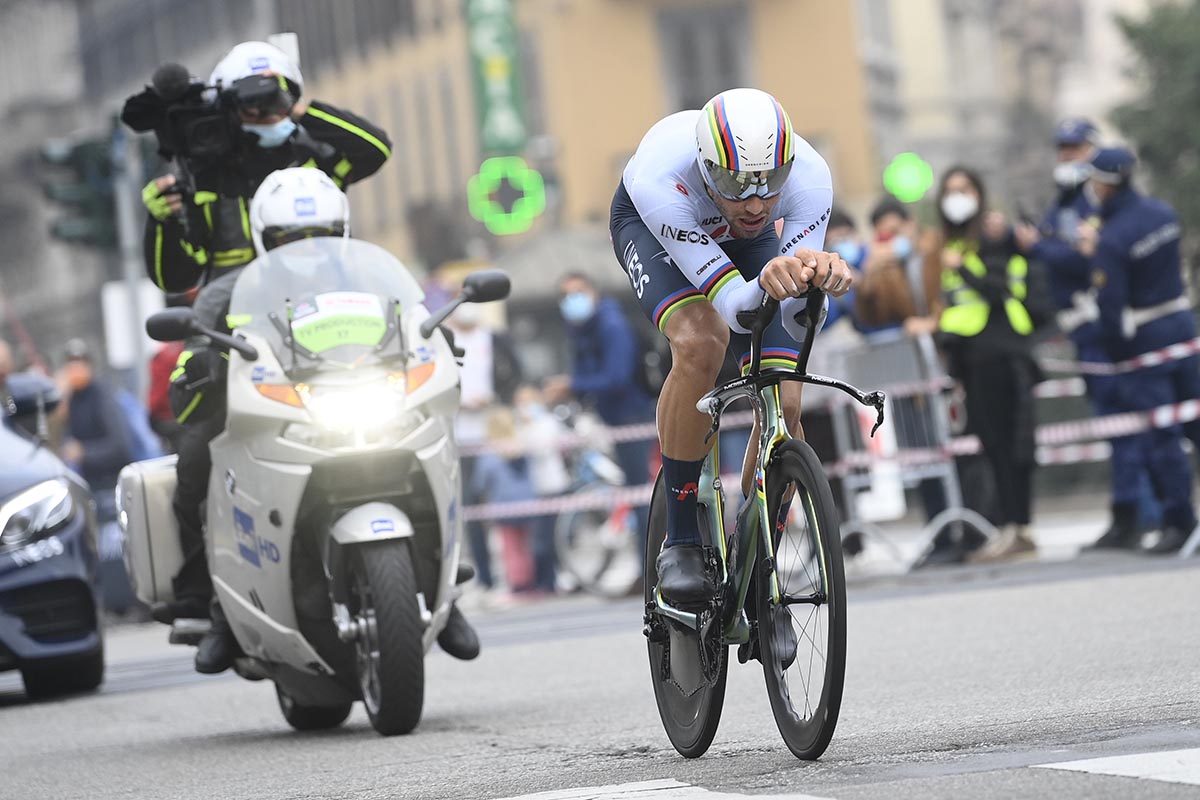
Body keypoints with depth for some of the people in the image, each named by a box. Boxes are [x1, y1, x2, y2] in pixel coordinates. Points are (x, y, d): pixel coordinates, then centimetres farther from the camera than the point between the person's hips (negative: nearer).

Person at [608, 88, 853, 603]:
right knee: (700, 343, -33)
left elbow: (794, 327, -37)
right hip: (651, 226, -3)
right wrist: (767, 285, -66)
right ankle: (680, 543, -18)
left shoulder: (809, 177, -37)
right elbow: (735, 309, -44)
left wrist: (816, 279, -59)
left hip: (744, 238, 3)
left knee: (783, 407, -13)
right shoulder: (660, 180, -44)